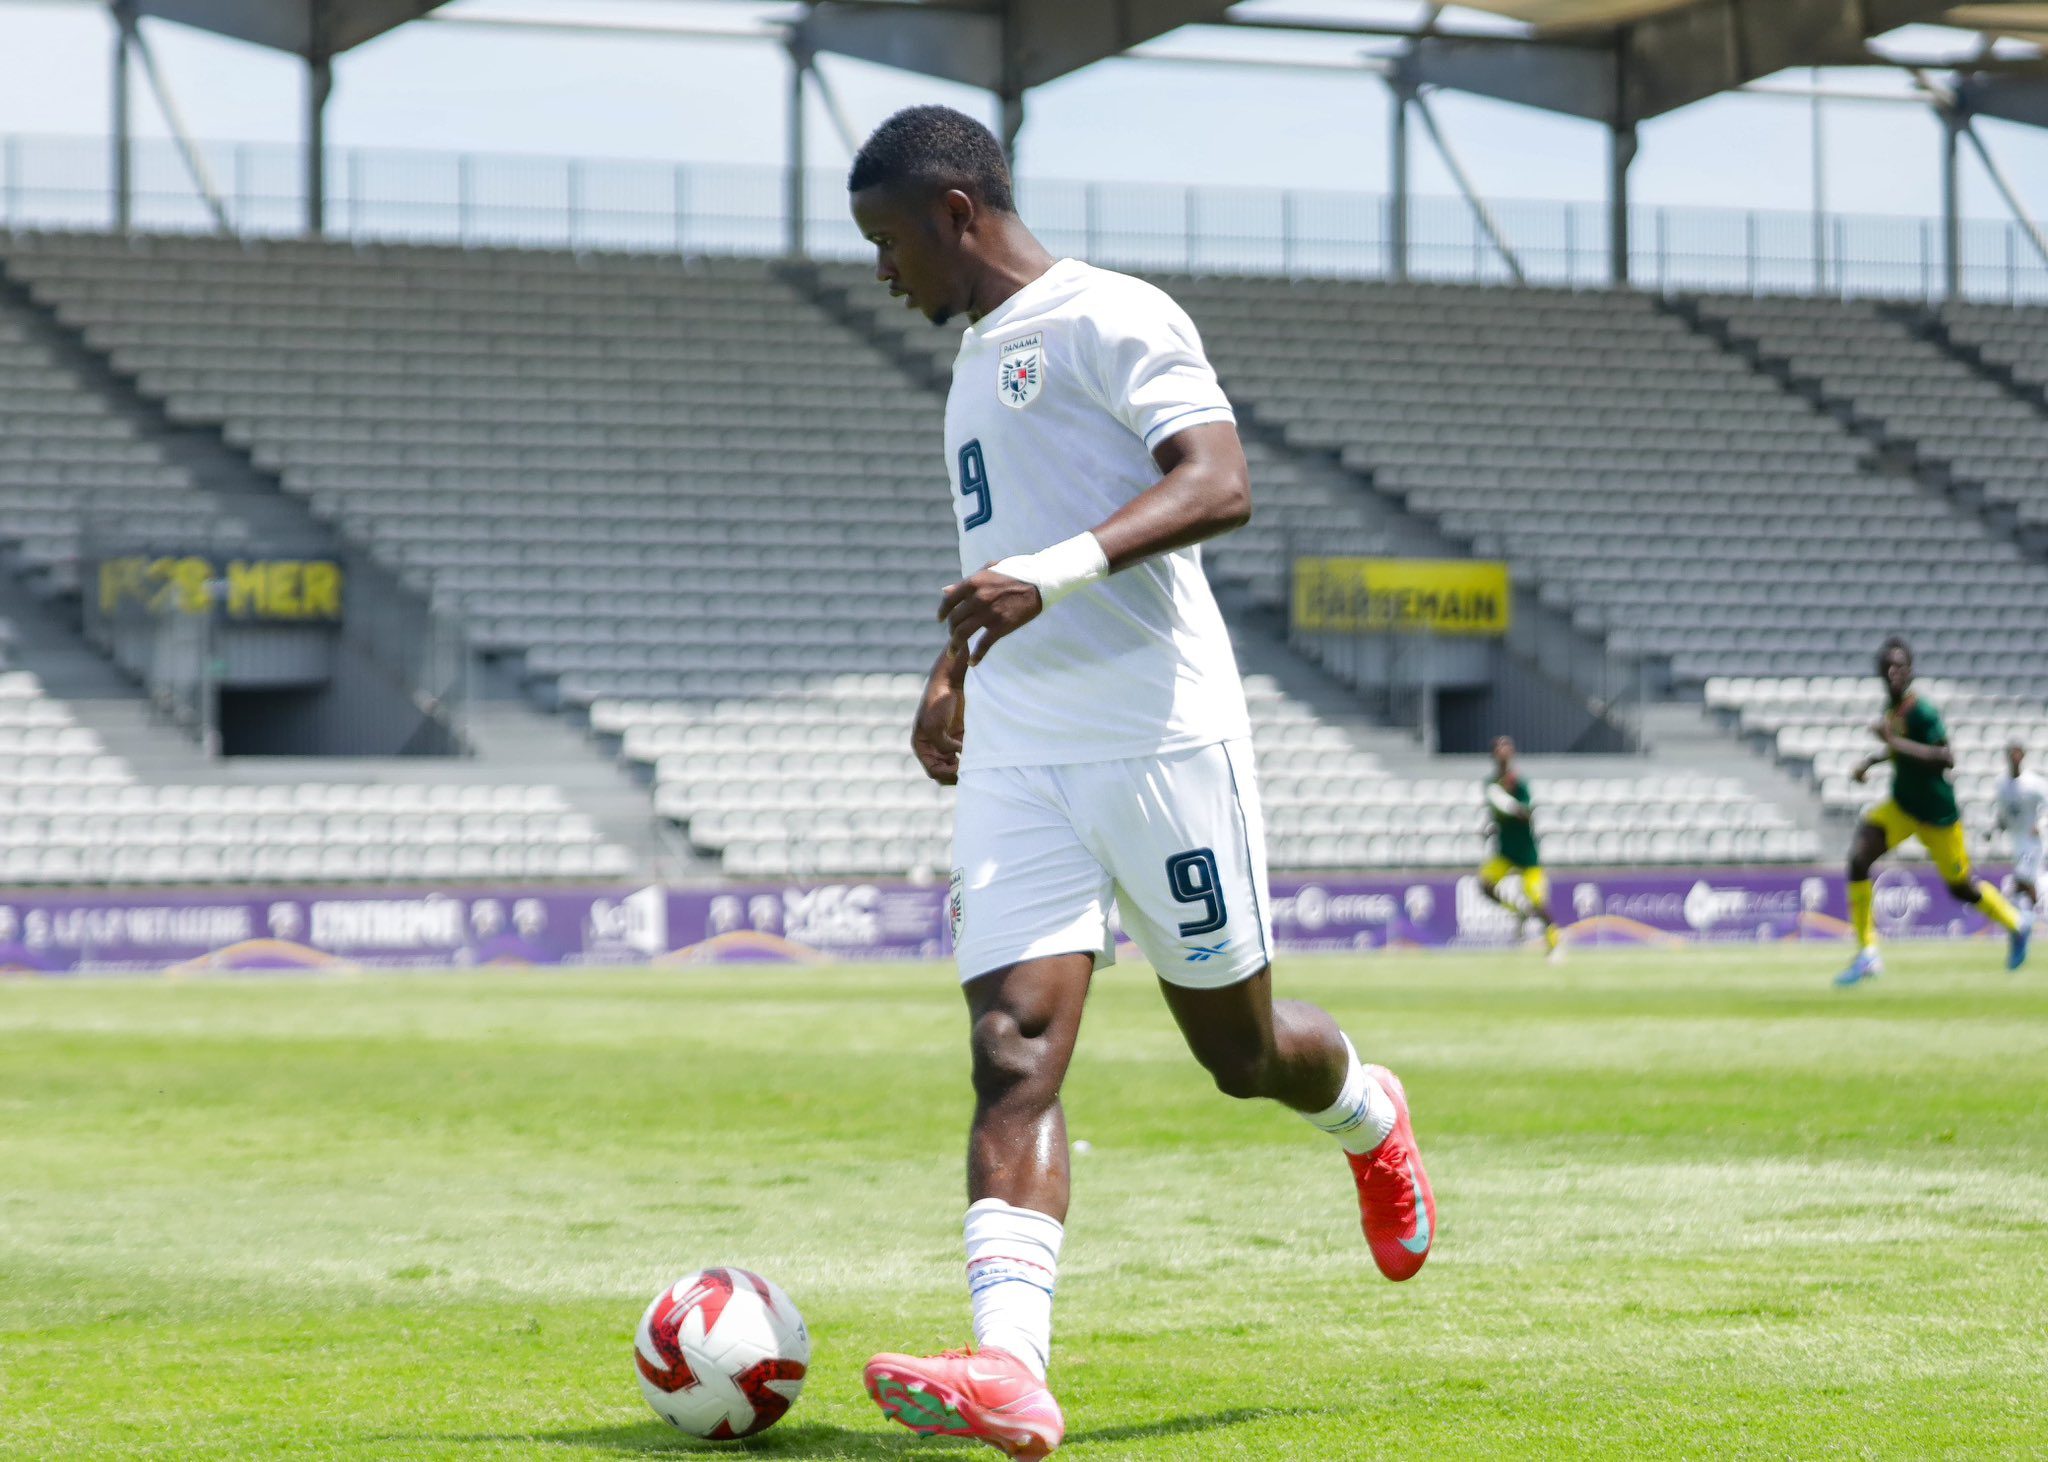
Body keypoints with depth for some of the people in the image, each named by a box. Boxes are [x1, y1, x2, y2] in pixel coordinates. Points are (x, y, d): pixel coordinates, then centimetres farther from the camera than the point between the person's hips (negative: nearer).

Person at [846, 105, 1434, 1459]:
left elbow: (1220, 484, -20)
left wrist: (1056, 574, -32)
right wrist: (954, 664, 29)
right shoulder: (978, 354, 22)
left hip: (1160, 737, -7)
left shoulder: (1111, 320, -7)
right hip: (1019, 764, 7)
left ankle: (1370, 1117, 41)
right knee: (1013, 1056, -13)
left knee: (1240, 1051, 6)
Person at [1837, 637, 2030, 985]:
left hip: (1936, 813, -7)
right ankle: (1867, 954, -9)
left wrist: (1895, 742, -37)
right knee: (1858, 858, -15)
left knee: (1961, 887, 9)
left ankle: (2016, 925, 39)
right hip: (1902, 804, 7)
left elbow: (1947, 759, -33)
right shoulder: (1892, 705, 0)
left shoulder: (1922, 711, -24)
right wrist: (1872, 759, 4)